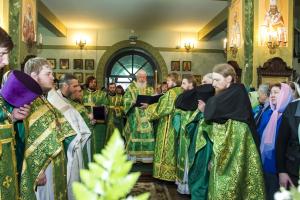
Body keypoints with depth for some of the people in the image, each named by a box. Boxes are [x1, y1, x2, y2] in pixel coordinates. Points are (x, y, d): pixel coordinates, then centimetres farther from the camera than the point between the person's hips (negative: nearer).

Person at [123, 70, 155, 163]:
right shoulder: (130, 88, 7)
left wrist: (148, 105, -18)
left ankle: (146, 157, 5)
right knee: (134, 136, -4)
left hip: (146, 118, 2)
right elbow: (126, 100, -3)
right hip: (134, 118, -2)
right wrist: (134, 102, -21)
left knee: (147, 136, -3)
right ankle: (132, 157, 4)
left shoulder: (150, 89, 13)